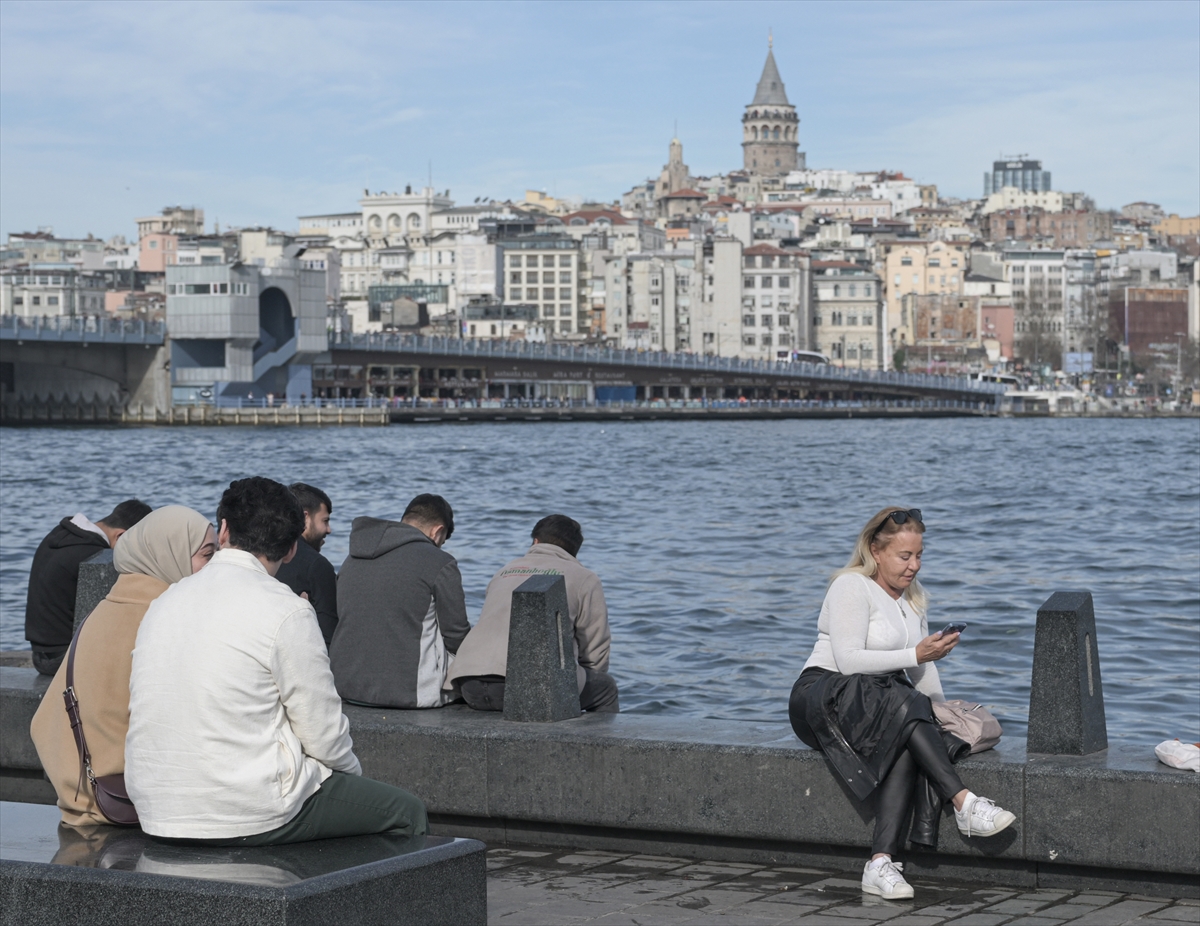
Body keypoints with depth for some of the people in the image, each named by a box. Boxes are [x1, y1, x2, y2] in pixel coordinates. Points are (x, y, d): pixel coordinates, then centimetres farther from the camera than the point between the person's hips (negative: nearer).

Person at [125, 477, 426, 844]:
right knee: (407, 813, 12)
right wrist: (352, 771, 13)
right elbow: (323, 732, -9)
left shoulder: (163, 602, 8)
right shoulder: (286, 612, -13)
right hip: (250, 813, -7)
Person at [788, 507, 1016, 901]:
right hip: (824, 698, -6)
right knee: (904, 708, -36)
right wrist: (915, 655, -21)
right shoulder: (852, 587, -8)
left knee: (908, 748, -31)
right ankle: (965, 805, -39)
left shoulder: (912, 594, 18)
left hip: (883, 708, 6)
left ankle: (881, 864, -42)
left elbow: (922, 667, 19)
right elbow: (848, 661, -18)